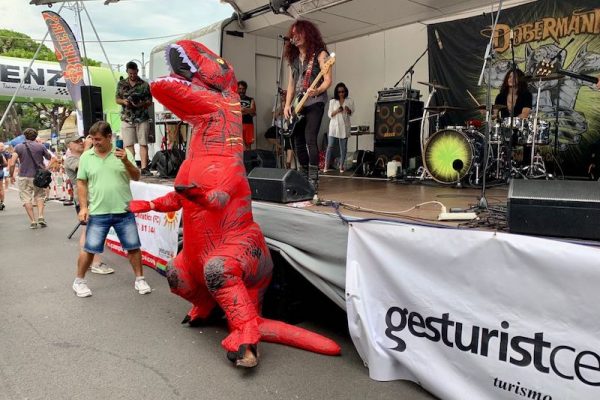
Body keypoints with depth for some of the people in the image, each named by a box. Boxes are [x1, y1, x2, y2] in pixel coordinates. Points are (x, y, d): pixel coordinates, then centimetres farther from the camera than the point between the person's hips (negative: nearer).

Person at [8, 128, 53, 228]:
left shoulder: (18, 147, -2)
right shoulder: (40, 146, -1)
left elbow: (12, 164, -8)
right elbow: (49, 157, 14)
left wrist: (11, 175, 5)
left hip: (24, 177, -1)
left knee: (26, 199, 5)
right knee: (39, 196, 17)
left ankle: (33, 221, 2)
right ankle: (40, 217, 1)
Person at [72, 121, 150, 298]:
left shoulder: (123, 153, 0)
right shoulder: (86, 157, 2)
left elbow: (136, 177, -3)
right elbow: (81, 183, 7)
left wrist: (126, 161, -20)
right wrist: (83, 207, 1)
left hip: (124, 211, 0)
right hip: (97, 213, 0)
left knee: (133, 246, 6)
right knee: (89, 248, 6)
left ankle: (140, 280, 21)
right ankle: (79, 281, 26)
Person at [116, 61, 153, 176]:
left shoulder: (144, 84, 4)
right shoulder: (121, 84, 11)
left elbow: (150, 101, 4)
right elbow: (117, 99, 14)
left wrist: (142, 104, -16)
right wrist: (123, 101, -8)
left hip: (142, 118, -1)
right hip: (127, 118, 2)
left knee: (143, 144, -4)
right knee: (128, 144, -1)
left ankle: (144, 168, -4)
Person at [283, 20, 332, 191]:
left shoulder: (319, 54, -2)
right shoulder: (293, 58, 16)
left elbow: (328, 80, -10)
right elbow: (291, 84, 17)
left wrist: (317, 90, -29)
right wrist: (287, 105, 6)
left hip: (315, 102, -6)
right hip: (298, 104, 7)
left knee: (310, 139, -17)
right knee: (298, 141, 5)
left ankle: (313, 181, -14)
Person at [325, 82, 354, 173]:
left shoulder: (350, 101, 6)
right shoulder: (332, 101, 6)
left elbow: (352, 112, 2)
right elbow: (329, 114, 3)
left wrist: (348, 110, -20)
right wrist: (337, 111, -15)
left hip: (344, 126, 1)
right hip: (334, 126, 0)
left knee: (343, 147, 1)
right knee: (330, 146, -4)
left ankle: (341, 166, 8)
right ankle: (326, 165, -1)